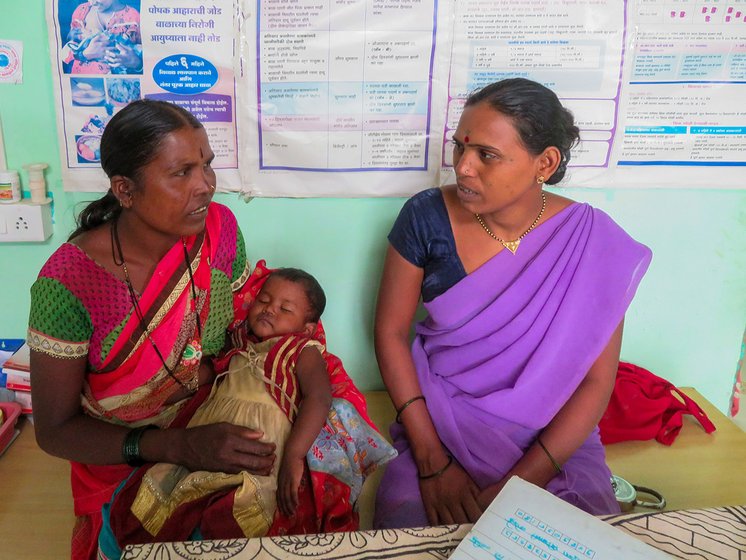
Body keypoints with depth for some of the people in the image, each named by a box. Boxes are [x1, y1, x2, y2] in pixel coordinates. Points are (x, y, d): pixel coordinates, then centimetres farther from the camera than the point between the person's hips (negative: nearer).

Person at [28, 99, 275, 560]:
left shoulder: (219, 228, -11)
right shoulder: (68, 284, -21)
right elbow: (55, 430, -13)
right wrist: (180, 447, -26)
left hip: (219, 432, 2)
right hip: (123, 466, -2)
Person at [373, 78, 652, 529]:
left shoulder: (594, 242, -11)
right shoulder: (427, 217, -10)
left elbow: (597, 381, -8)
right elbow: (391, 332, -6)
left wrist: (518, 486, -17)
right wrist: (432, 461, -12)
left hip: (553, 440, 1)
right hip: (438, 427, 0)